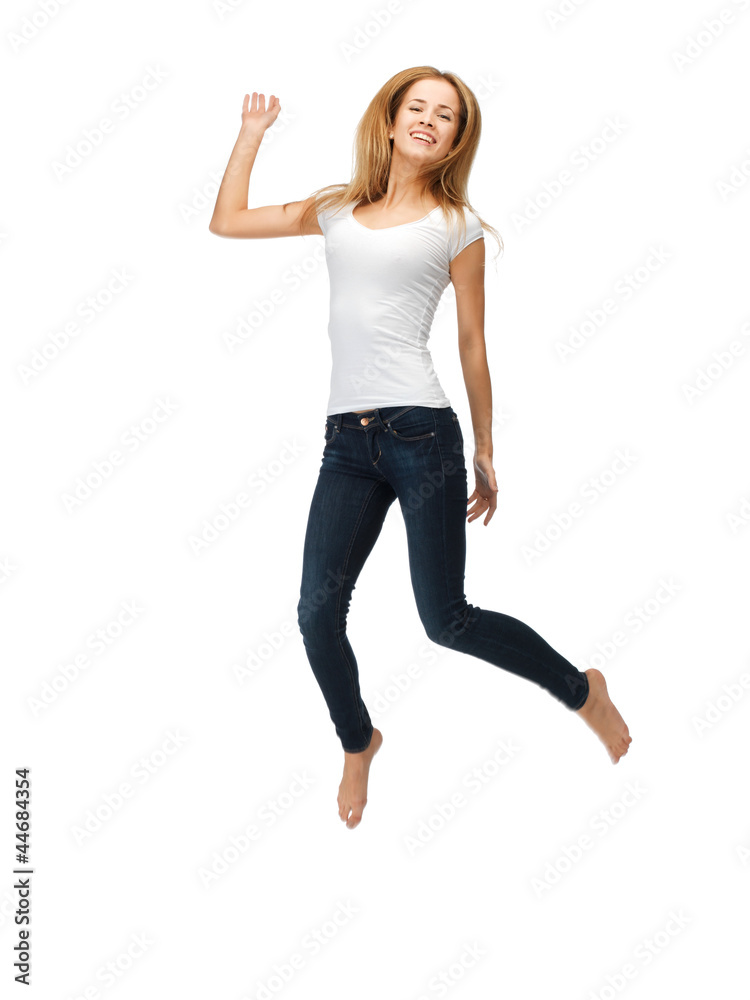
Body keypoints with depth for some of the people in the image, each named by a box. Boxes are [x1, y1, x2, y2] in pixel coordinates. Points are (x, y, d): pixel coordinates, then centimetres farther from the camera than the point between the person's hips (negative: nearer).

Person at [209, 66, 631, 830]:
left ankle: (582, 690, 21)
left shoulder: (456, 225, 7)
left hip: (421, 431, -4)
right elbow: (227, 222, 21)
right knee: (317, 612, -2)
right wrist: (252, 131, 24)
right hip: (345, 443, 4)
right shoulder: (336, 209, 16)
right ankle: (358, 744, 27)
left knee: (446, 619, -4)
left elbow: (472, 344, 8)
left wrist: (485, 455, 9)